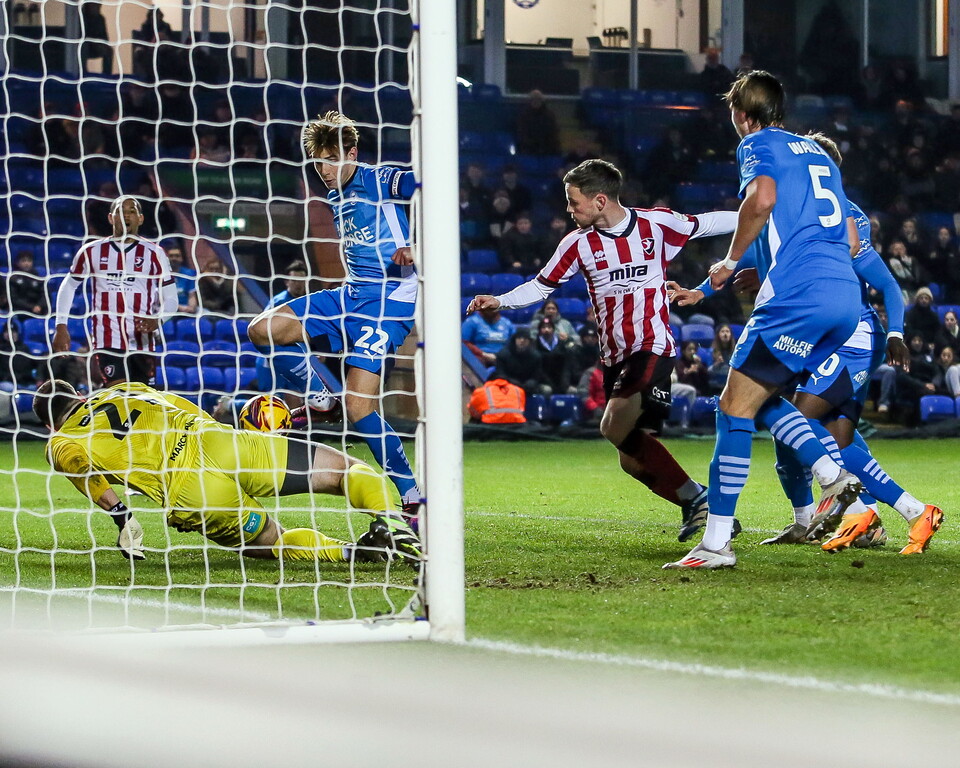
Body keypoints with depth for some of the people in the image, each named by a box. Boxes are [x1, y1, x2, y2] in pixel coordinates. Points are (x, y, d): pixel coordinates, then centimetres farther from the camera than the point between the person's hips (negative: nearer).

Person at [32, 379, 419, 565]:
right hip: (219, 443, 3)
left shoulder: (59, 444, 17)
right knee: (345, 469, 10)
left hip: (186, 495, -3)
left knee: (269, 543, 19)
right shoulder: (124, 389, 30)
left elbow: (77, 460, -8)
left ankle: (349, 551, -9)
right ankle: (390, 521, -19)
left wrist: (119, 514, -8)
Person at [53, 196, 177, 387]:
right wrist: (61, 327, 8)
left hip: (143, 342, 1)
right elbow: (69, 286, 17)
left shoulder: (153, 254, 3)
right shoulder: (92, 252, 6)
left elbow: (170, 298, 3)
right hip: (107, 341, -1)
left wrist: (157, 321, -18)